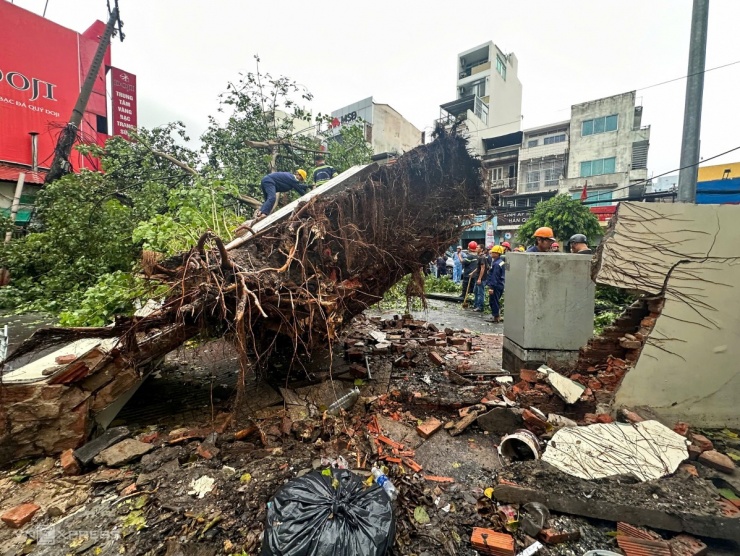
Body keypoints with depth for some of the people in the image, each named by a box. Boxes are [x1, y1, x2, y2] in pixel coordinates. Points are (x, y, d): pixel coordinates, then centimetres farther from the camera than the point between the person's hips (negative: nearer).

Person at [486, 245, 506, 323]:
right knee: (496, 301, 18)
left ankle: (496, 317, 6)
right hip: (500, 285, 10)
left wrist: (491, 287, -23)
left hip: (496, 286, -10)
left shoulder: (496, 264, -19)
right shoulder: (502, 262, 12)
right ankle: (498, 316, 27)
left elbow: (494, 277, -23)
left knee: (493, 301, -1)